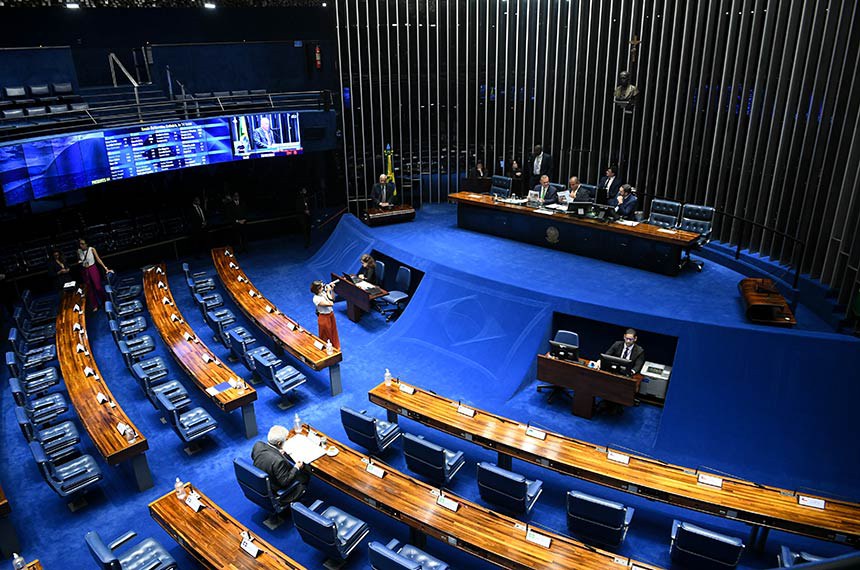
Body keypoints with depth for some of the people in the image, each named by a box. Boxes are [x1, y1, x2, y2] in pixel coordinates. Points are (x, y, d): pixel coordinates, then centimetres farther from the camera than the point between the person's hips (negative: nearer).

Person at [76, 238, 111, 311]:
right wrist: (79, 262, -8)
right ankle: (95, 305, 19)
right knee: (89, 289, 9)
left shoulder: (92, 249, -11)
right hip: (84, 271, 4)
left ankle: (105, 302, 16)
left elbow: (98, 259, -11)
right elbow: (79, 261, 16)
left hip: (93, 269, -3)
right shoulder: (78, 251, -1)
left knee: (98, 287, -3)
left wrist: (105, 268, -17)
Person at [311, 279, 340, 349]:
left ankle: (335, 347, 46)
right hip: (324, 317, -8)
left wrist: (331, 290, -10)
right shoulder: (316, 298, -30)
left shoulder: (323, 293, -8)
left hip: (331, 314, 8)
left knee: (333, 331, 25)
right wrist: (328, 292, -26)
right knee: (326, 335, 14)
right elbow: (330, 304, -32)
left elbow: (333, 299, 4)